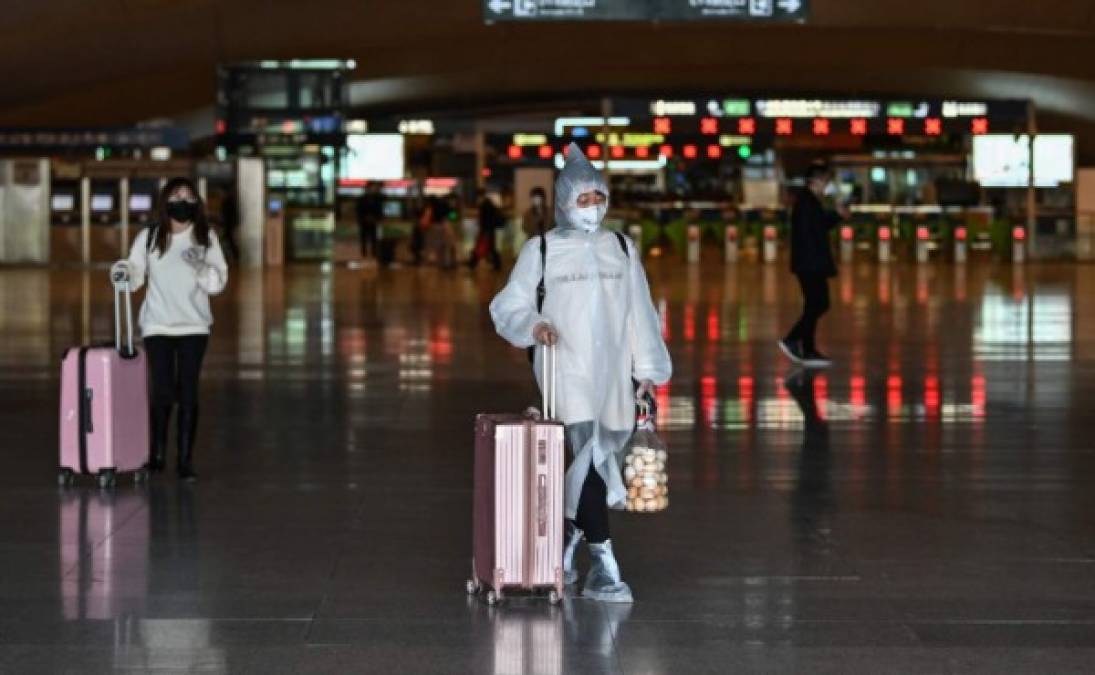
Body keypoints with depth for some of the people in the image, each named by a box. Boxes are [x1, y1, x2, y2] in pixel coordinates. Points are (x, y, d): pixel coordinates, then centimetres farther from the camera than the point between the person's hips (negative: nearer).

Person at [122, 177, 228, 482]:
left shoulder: (207, 238, 3)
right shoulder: (149, 237, 2)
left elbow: (218, 282, 1)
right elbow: (136, 276, 0)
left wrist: (201, 267, -17)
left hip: (194, 325, 1)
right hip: (157, 325, -1)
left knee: (188, 393, 0)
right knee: (162, 391, -3)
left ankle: (186, 459, 5)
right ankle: (157, 453, 15)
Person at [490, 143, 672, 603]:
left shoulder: (621, 249, 12)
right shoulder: (541, 250, 3)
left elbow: (639, 312, 12)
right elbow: (507, 307, 2)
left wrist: (647, 369, 7)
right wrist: (533, 325, -19)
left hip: (612, 375, 4)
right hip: (566, 371, -4)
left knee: (601, 460, 9)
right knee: (588, 459, -16)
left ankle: (569, 537, 30)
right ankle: (603, 567, -16)